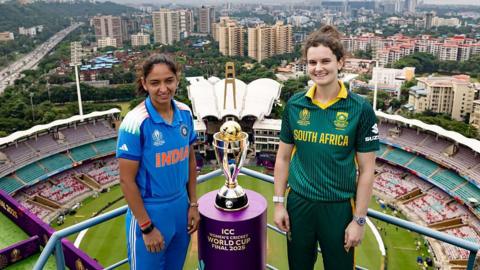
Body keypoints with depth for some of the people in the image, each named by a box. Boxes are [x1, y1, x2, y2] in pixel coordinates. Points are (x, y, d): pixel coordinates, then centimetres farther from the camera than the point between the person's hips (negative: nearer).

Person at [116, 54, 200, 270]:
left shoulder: (185, 114, -3)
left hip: (181, 209, 5)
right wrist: (147, 227, -13)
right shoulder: (135, 123, -19)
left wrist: (193, 204, 8)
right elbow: (127, 180, -16)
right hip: (149, 212, -5)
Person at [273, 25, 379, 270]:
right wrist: (279, 203, 3)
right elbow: (283, 157, 4)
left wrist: (359, 220, -7)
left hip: (339, 207, -2)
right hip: (298, 203, 3)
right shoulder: (295, 104, -4)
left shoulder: (360, 109, -12)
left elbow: (366, 170, -8)